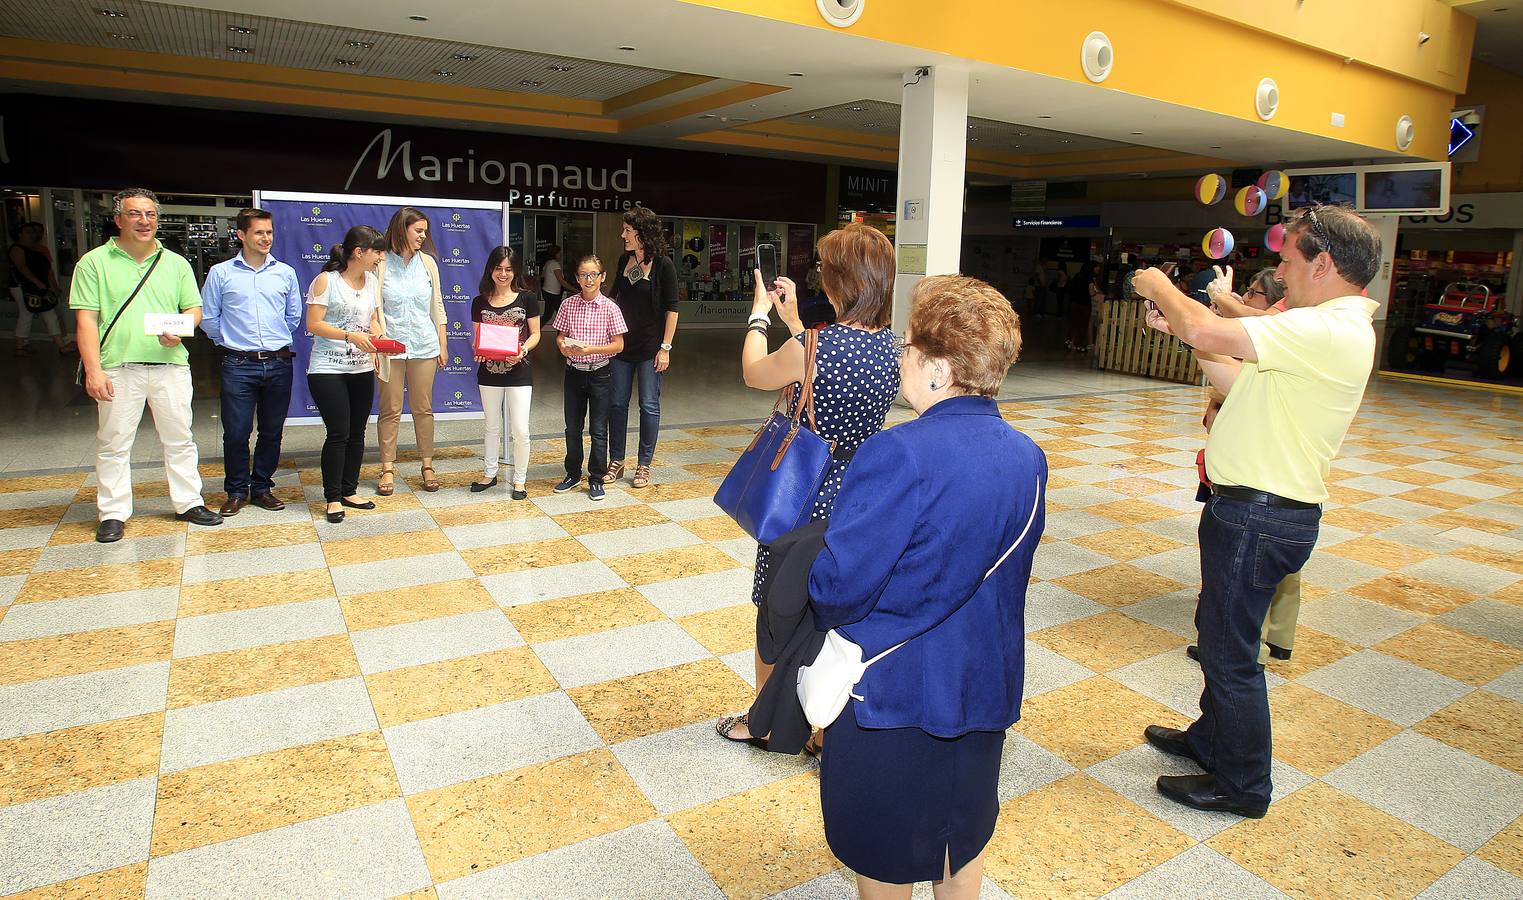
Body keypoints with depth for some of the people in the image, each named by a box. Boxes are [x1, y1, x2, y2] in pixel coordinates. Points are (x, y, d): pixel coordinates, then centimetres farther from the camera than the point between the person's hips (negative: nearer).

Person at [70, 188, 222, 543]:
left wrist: (181, 330, -9)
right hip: (117, 367, -2)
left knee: (179, 439, 8)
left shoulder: (176, 263, 13)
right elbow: (85, 319, -3)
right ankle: (113, 514, 13)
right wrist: (93, 370, -12)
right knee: (113, 444, 4)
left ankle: (188, 503, 19)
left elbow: (194, 309, 15)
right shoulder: (94, 262, 2)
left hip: (171, 364, 3)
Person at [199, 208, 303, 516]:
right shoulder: (220, 273, 1)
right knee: (236, 432, 0)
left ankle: (262, 488, 22)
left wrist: (276, 340, 14)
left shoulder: (286, 273, 7)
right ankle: (236, 491, 14)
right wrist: (229, 342, 10)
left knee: (272, 431, 8)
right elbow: (208, 318, 6)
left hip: (279, 363, 2)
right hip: (239, 365, -2)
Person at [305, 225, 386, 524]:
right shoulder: (326, 280, -9)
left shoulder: (372, 281, 9)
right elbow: (314, 324, -12)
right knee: (338, 433, -6)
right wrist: (350, 336, -24)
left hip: (362, 368, 6)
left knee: (357, 432, 10)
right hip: (328, 370, -6)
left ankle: (349, 491, 22)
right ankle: (333, 498, 6)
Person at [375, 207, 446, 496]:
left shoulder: (427, 262, 6)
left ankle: (427, 465, 18)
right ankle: (387, 468, 14)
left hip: (424, 346, 3)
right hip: (390, 345, -2)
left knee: (423, 408, 8)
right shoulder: (381, 263, -4)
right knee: (390, 410, 4)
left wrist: (443, 344, 9)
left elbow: (437, 306, 11)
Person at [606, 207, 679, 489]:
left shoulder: (663, 265, -10)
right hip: (622, 343, 5)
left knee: (649, 405, 3)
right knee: (617, 403, 8)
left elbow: (671, 308, -10)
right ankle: (616, 461, 20)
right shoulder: (624, 260, 6)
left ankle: (644, 465, 14)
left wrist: (665, 347, -13)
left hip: (650, 347, -5)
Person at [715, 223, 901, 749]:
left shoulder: (817, 344, -24)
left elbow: (755, 374, -5)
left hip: (804, 501, -6)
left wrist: (759, 315, 11)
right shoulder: (889, 344, -3)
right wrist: (793, 321, 19)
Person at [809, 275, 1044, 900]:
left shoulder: (901, 453, -28)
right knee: (964, 832, 27)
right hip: (988, 682, 7)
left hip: (895, 686, -6)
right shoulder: (1028, 457, -4)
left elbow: (838, 584, -25)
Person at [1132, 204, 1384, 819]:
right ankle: (1212, 738, 43)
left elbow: (1206, 332, -30)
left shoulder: (1329, 331, -23)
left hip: (1257, 515, -10)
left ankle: (1241, 785, 22)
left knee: (1230, 651, 4)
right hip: (1261, 508, 10)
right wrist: (1183, 329, 5)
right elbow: (1239, 380, 13)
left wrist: (1159, 286, -11)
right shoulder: (1330, 329, 12)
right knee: (1218, 630, 24)